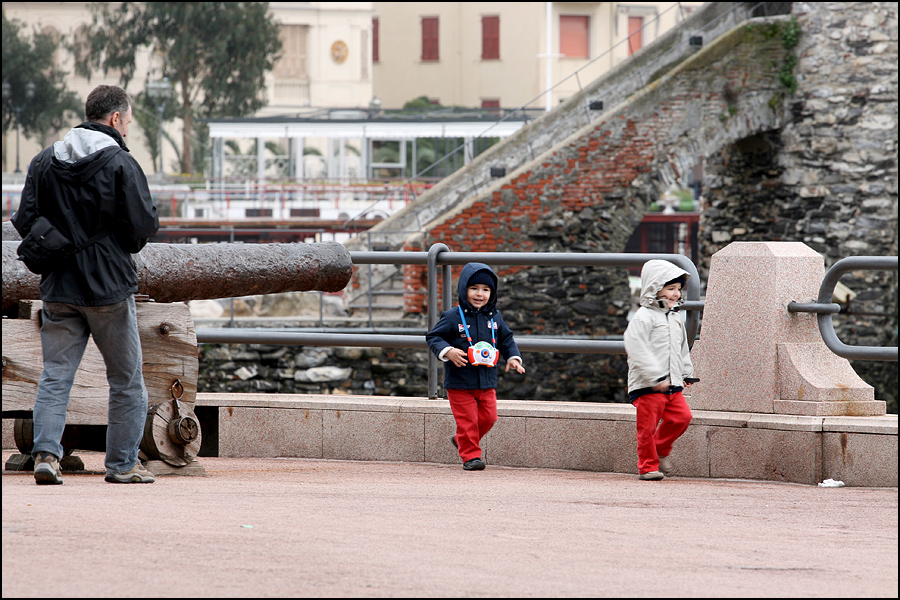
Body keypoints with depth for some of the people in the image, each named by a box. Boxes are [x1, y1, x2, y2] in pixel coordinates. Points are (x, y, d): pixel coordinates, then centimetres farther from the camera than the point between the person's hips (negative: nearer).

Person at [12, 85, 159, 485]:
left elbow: (24, 223, 2)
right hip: (109, 287, -4)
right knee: (127, 381, 8)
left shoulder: (43, 162, 5)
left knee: (55, 376, 6)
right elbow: (143, 226, -13)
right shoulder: (120, 164, -10)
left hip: (58, 287, 4)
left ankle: (46, 452, -10)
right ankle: (123, 464, 9)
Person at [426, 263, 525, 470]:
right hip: (459, 381, -4)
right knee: (467, 420, -4)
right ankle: (471, 455, 7)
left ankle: (461, 439, 29)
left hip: (487, 382, 5)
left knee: (488, 417, 7)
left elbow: (506, 339, 17)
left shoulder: (494, 318, 5)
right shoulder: (453, 317, -9)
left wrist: (513, 358, 3)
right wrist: (448, 352, -22)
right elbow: (433, 337, -7)